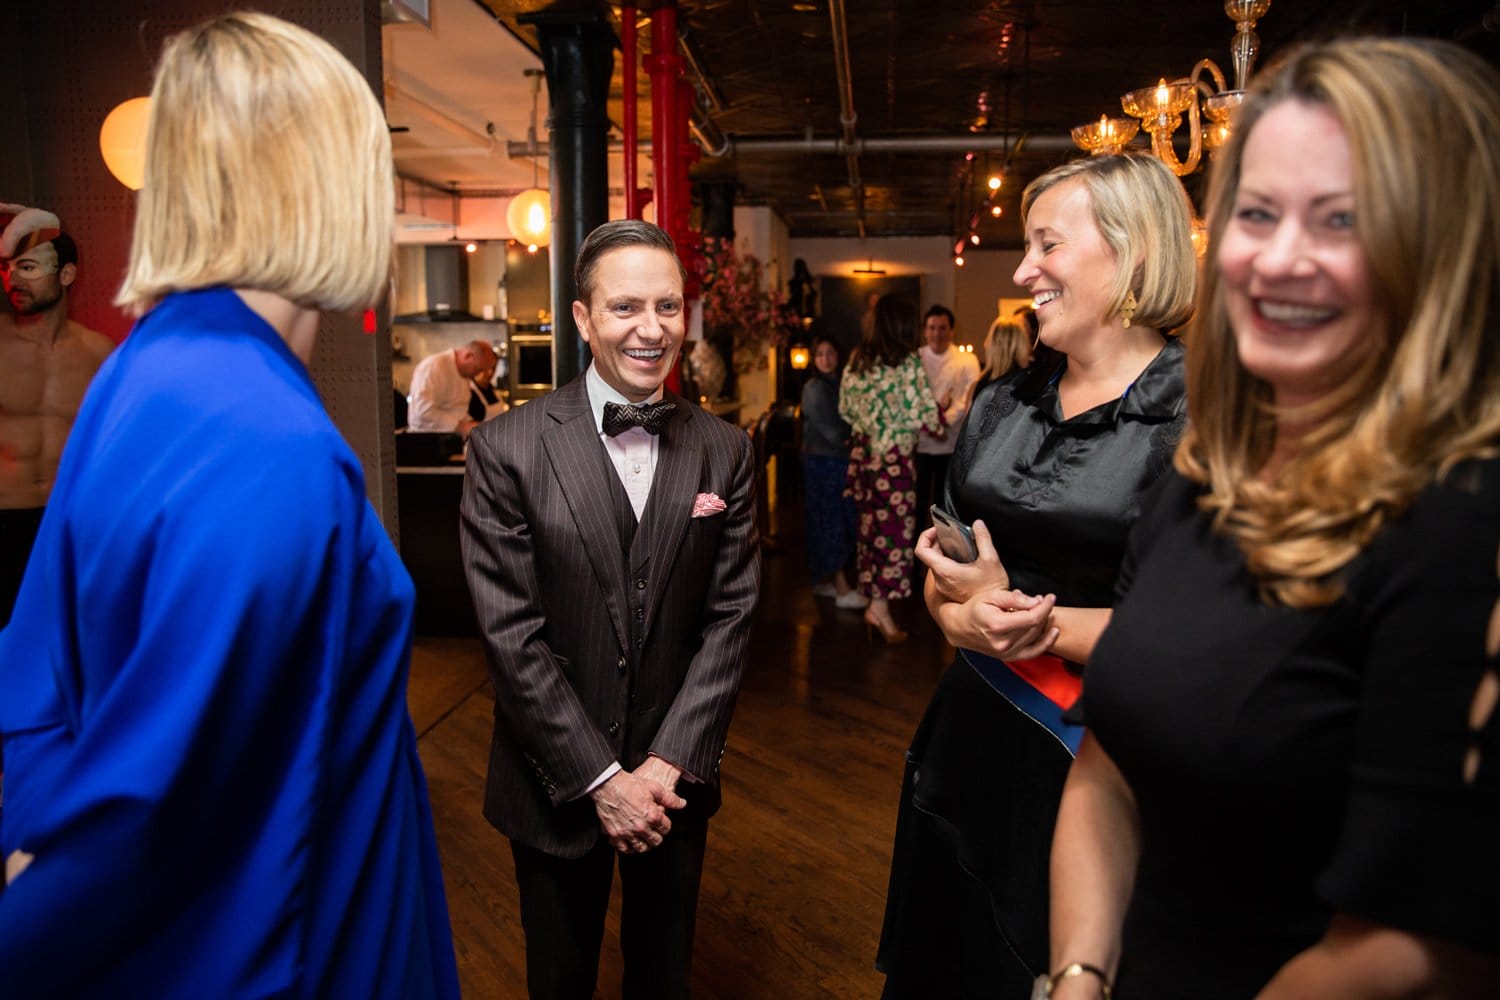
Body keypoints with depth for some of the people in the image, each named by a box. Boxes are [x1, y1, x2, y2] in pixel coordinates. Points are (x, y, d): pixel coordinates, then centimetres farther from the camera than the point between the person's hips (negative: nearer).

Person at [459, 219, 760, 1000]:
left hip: (674, 775, 2)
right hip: (558, 781, -2)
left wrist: (670, 762, -11)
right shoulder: (506, 447, -12)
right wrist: (600, 777, -14)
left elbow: (729, 616, -4)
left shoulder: (724, 451, -3)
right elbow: (511, 634, -14)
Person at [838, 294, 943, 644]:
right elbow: (926, 414, -12)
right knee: (895, 529, 0)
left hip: (861, 454, 7)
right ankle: (881, 606, 1)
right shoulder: (907, 362, -11)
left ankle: (872, 595, 24)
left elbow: (845, 409, 14)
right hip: (895, 458, -6)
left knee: (870, 526, 14)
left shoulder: (856, 360, 7)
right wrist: (941, 425, 8)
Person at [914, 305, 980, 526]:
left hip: (953, 445, 0)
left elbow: (970, 397, -10)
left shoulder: (968, 361, 2)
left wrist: (947, 418, -26)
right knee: (917, 501, 6)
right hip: (919, 442, 1)